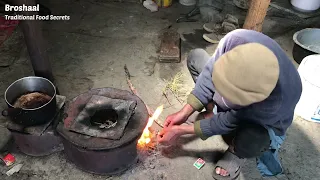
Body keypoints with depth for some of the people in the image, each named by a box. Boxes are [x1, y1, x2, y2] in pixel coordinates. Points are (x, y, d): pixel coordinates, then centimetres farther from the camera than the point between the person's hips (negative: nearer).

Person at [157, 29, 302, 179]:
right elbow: (211, 70, -19)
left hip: (264, 123, -4)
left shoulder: (276, 99, -45)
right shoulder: (237, 39, -37)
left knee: (251, 137, -40)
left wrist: (180, 130, -22)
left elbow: (229, 122, -30)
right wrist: (185, 112, -20)